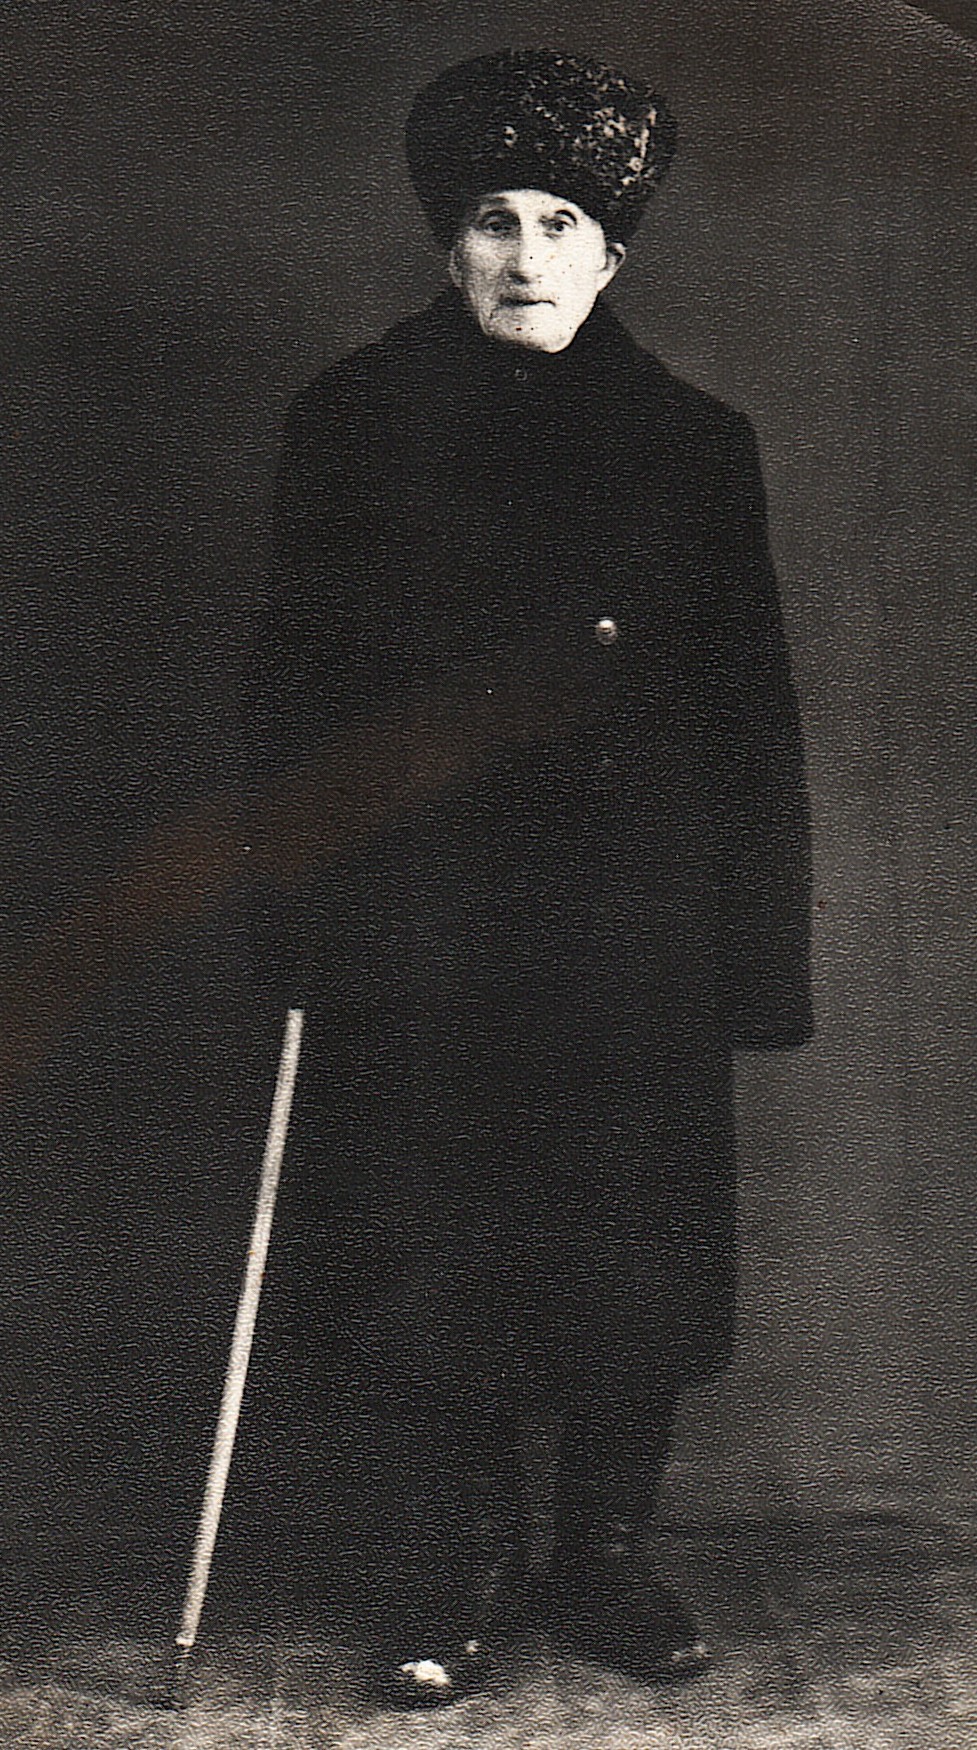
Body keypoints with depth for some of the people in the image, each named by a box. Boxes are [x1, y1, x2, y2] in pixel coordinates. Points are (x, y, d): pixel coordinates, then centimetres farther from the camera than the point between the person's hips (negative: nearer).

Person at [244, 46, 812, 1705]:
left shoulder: (692, 443, 7)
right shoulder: (357, 423, 6)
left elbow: (753, 711, 6)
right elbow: (295, 674, 4)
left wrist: (758, 950, 1)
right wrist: (302, 899, -4)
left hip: (635, 935, 1)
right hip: (429, 922, 0)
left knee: (634, 1249, 5)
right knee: (451, 1245, 6)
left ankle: (607, 1558, 25)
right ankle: (475, 1560, 25)